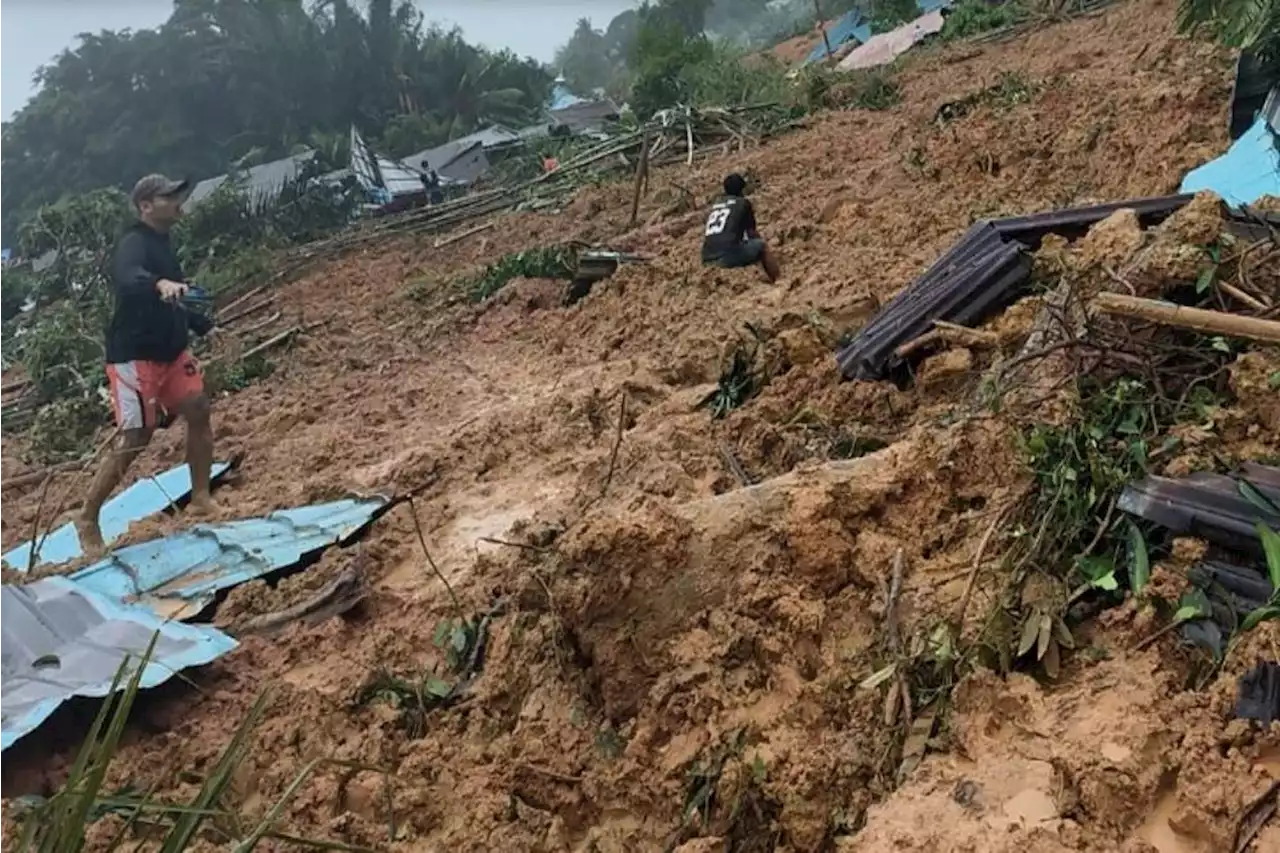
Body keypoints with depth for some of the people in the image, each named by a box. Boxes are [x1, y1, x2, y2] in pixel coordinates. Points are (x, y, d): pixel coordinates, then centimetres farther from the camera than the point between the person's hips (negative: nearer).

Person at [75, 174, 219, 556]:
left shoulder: (162, 244, 13)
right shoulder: (134, 243, -17)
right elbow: (128, 279, -41)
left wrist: (204, 325, 24)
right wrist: (159, 284, -61)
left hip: (170, 351, 9)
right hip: (134, 357, -9)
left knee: (198, 409, 0)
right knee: (135, 439, -6)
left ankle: (201, 496, 11)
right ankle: (88, 518, 9)